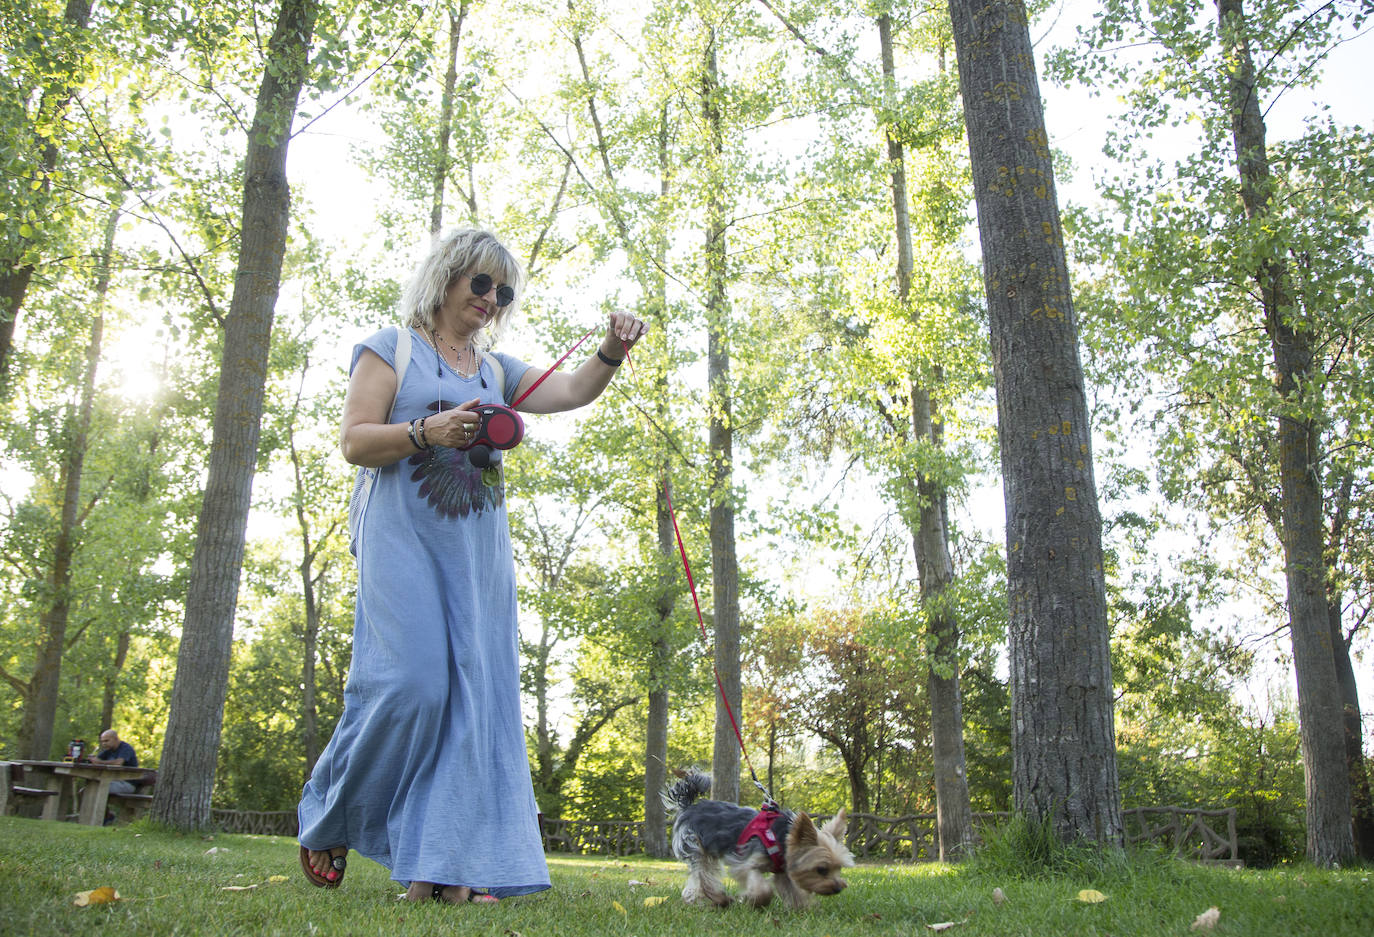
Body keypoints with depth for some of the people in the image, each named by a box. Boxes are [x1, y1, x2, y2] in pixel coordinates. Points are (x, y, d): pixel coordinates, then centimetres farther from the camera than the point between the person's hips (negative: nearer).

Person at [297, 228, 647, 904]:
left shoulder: (497, 369, 21)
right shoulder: (392, 348, 6)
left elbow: (572, 391, 8)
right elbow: (353, 441, -2)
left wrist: (611, 352, -11)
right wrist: (428, 431, -18)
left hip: (479, 556, 6)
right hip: (406, 543, -5)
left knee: (475, 695, -4)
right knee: (411, 682, -17)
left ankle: (444, 867, -2)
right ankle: (325, 821, 7)